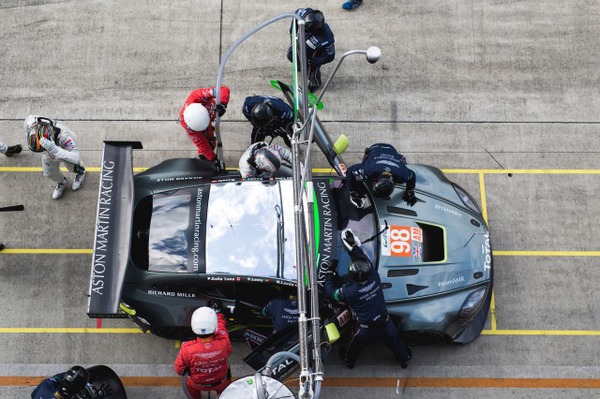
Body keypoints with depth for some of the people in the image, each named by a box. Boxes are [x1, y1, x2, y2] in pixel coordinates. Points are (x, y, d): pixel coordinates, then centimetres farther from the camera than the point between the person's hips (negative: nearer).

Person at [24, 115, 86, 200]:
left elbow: (76, 158, -59)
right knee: (48, 173, 14)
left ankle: (80, 172, 55)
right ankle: (62, 182, 48)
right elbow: (30, 117, -12)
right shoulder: (30, 123, -40)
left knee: (72, 166, 17)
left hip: (65, 147, -4)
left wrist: (55, 150, -71)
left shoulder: (63, 135, -52)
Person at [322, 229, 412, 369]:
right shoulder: (374, 278, -19)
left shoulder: (349, 291, -28)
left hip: (365, 330, -2)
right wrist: (353, 245, 3)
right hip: (385, 324, 2)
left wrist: (328, 273, -1)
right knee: (395, 341, 30)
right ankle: (405, 359, 55)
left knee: (354, 346, 29)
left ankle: (348, 361, 57)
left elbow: (330, 292, -11)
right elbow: (363, 258, -4)